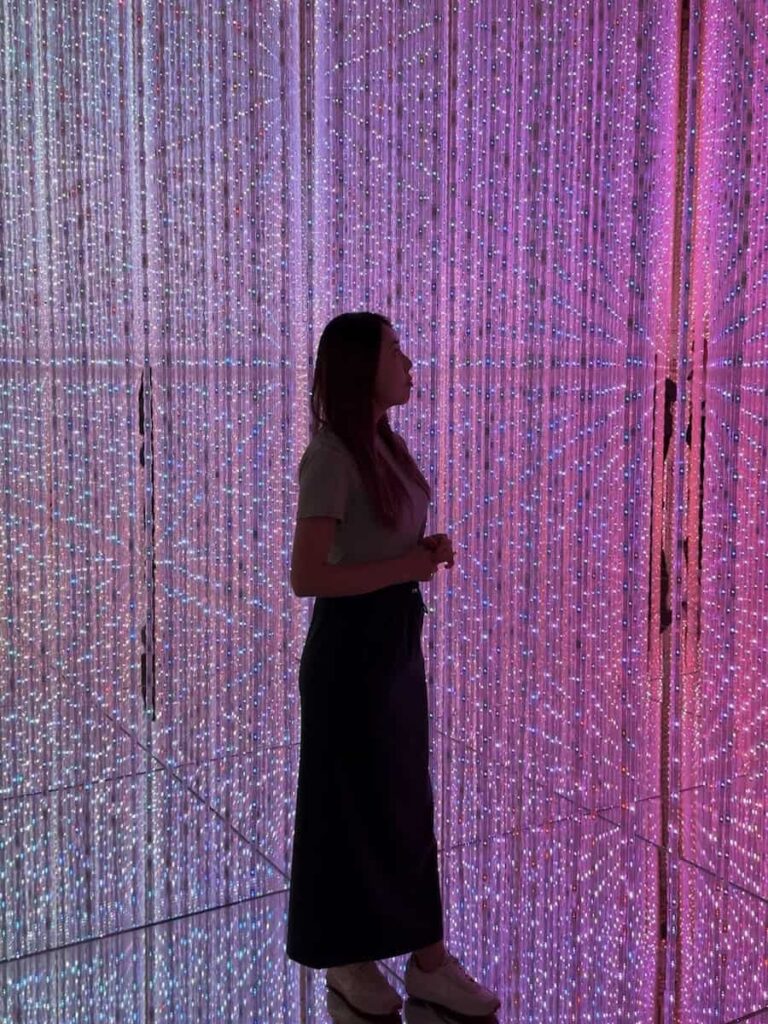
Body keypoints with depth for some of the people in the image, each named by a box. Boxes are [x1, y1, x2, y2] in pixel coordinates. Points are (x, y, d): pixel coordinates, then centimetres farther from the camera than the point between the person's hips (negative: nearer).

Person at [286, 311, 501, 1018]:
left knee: (405, 798, 13)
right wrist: (407, 568, -17)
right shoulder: (330, 456, -20)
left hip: (397, 636, 8)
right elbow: (307, 576, -24)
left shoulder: (383, 441, 7)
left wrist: (431, 548, -1)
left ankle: (429, 960, 24)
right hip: (351, 644, -8)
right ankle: (345, 954, 29)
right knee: (348, 801, 8)